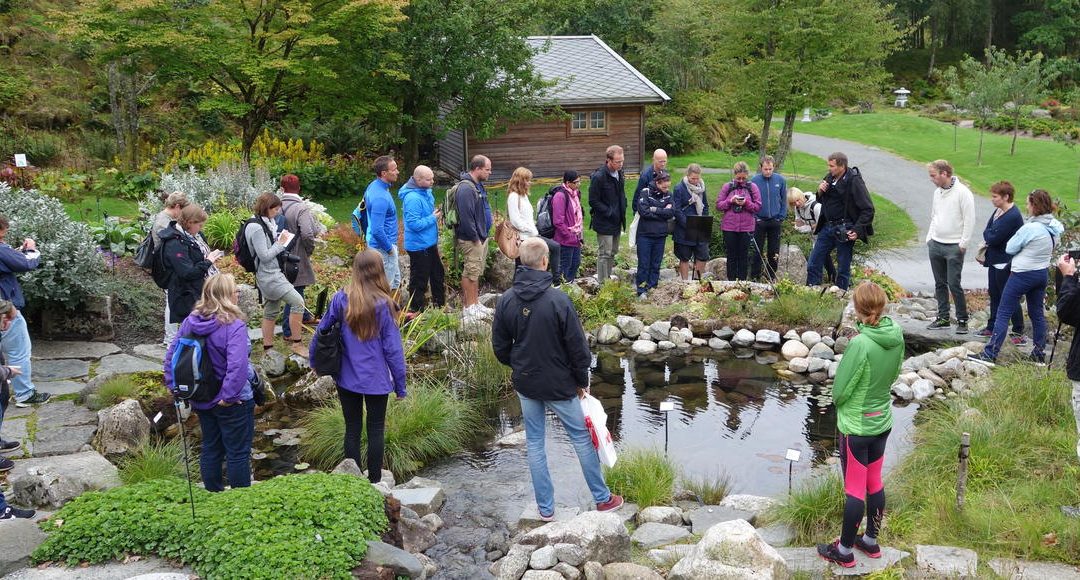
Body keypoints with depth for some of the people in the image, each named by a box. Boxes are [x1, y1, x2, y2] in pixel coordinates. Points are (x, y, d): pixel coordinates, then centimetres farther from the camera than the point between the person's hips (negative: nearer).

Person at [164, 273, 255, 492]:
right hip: (231, 403, -7)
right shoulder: (233, 326, -24)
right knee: (238, 452, 6)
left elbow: (171, 355, 3)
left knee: (210, 449, 20)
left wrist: (175, 386, 5)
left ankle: (213, 493, 32)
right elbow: (237, 366, -34)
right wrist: (228, 396, -26)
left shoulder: (191, 321, -2)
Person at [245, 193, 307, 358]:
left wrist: (281, 239, 2)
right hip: (269, 276, -10)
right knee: (298, 302, -14)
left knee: (271, 312, 14)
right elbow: (264, 256, -20)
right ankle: (296, 343, -6)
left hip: (273, 274, 10)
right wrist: (280, 243, -12)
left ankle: (268, 348, 22)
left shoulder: (267, 223, 9)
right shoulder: (257, 228, -19)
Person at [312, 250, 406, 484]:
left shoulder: (341, 299, -9)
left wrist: (316, 363, 19)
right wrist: (400, 384, -1)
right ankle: (374, 481, 18)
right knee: (375, 430, 12)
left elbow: (322, 331, 2)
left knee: (352, 429, 14)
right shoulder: (384, 305, -15)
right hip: (377, 380, -2)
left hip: (347, 378, 2)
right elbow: (392, 348, -11)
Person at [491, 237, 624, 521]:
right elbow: (577, 346, -16)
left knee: (534, 443, 14)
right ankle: (602, 498, 24)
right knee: (581, 438, 13)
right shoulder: (558, 300, -21)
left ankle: (545, 508, 21)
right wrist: (583, 380, 0)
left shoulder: (506, 300, -8)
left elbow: (500, 347, 2)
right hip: (559, 385, -4)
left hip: (525, 384, 4)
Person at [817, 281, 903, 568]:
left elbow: (840, 389, -18)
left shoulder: (860, 343, -28)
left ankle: (844, 551, 21)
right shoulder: (897, 335, -8)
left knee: (854, 490, 6)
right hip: (882, 421, 6)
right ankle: (871, 540, 36)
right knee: (874, 483, 21)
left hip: (856, 426, -6)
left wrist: (838, 400, 2)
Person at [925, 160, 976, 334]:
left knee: (954, 284, -8)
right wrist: (929, 237, 13)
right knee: (940, 284, 11)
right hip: (935, 245, 7)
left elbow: (969, 219, -13)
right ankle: (943, 318, 19)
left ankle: (962, 320, 3)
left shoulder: (962, 192, -12)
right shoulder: (937, 192, 11)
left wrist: (963, 243, -14)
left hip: (954, 247, -7)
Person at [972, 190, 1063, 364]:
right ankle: (1039, 353, 23)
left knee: (1003, 313, -4)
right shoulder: (1055, 228, 2)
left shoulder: (1030, 228, -22)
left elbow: (1010, 248, -13)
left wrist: (1016, 237, 5)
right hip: (1042, 274, 8)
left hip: (1023, 274, -8)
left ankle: (990, 353, -4)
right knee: (1037, 313, 17)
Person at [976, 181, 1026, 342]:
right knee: (994, 295, 18)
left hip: (1005, 264, -10)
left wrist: (987, 234, -5)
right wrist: (988, 240, -5)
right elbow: (987, 231, 12)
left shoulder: (1012, 217, -23)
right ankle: (992, 327, 30)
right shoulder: (999, 210, 6)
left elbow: (993, 238, -24)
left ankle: (1018, 332, 8)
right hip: (995, 261, 10)